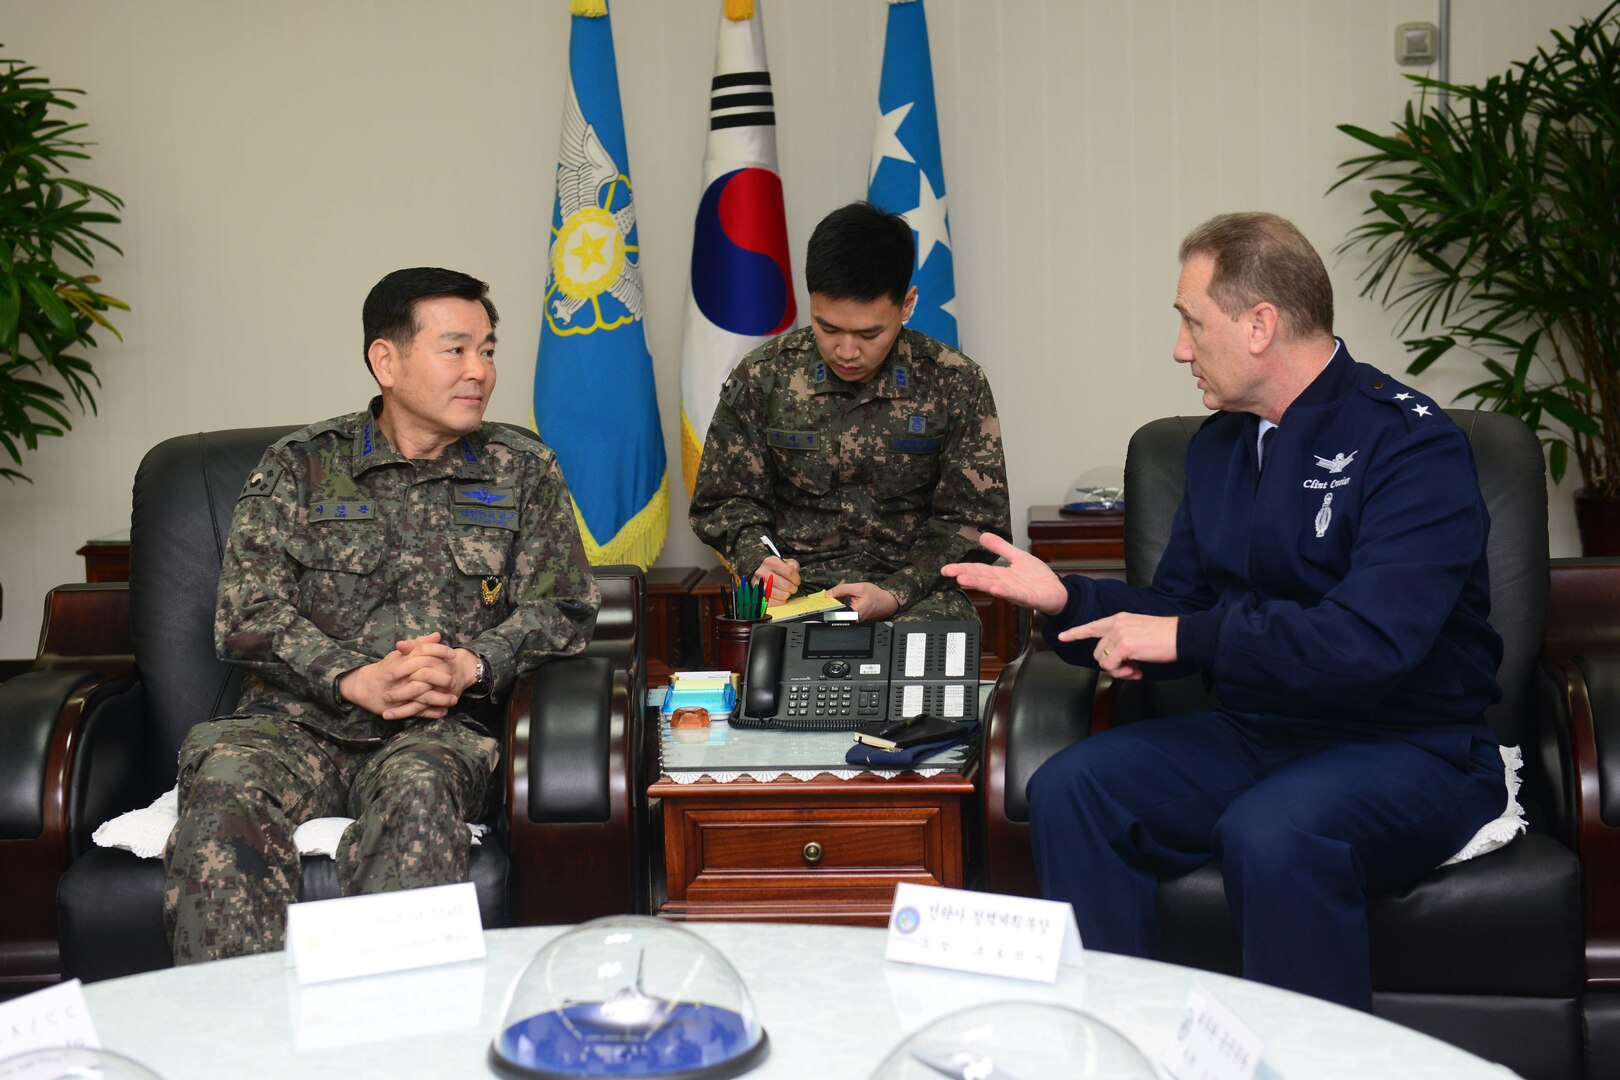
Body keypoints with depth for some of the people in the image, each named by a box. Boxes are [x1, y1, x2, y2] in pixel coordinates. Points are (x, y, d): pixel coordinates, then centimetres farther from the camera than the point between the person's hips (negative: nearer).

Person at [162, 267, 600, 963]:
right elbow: (247, 613, 2)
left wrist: (471, 666, -12)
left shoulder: (522, 471, 16)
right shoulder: (299, 466, 12)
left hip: (443, 728, 0)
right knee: (224, 778, -32)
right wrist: (354, 679, -14)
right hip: (300, 720, 1)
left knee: (417, 785, -36)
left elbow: (561, 608, 8)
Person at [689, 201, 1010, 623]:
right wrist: (757, 562, -12)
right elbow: (727, 500, 10)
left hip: (917, 592, 1)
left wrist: (896, 594, -15)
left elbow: (971, 523, 1)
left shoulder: (955, 383, -1)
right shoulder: (763, 377, 2)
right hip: (798, 585, 0)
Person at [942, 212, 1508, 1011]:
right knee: (1067, 789, -14)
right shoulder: (1219, 443, 12)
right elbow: (1177, 609, 16)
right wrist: (1066, 600, -1)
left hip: (1404, 745, -7)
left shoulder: (1408, 442, -13)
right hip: (1252, 733, 7)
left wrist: (1188, 637, -21)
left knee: (1271, 832, -36)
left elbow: (1371, 642, -26)